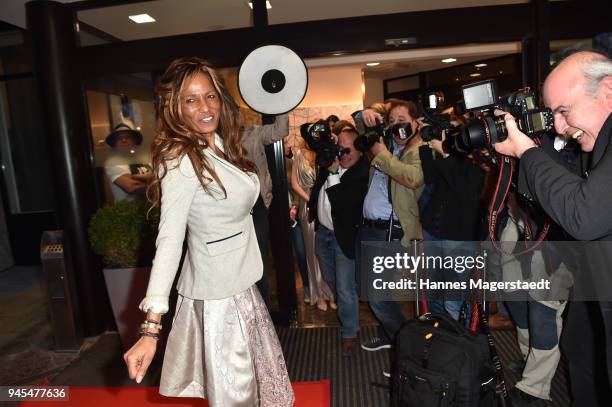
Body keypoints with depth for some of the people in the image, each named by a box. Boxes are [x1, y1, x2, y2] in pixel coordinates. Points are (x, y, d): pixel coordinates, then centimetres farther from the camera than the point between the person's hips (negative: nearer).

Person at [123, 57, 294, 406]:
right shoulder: (180, 161, -22)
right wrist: (151, 329, -32)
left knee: (262, 371, 25)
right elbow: (169, 240, -29)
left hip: (240, 280, 9)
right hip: (217, 290, -9)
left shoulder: (223, 144, 4)